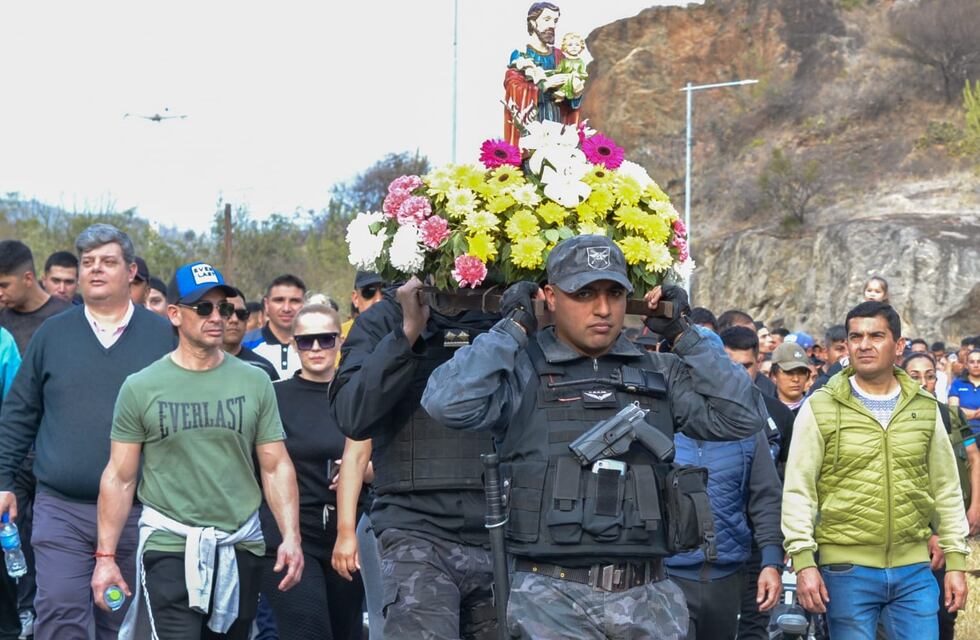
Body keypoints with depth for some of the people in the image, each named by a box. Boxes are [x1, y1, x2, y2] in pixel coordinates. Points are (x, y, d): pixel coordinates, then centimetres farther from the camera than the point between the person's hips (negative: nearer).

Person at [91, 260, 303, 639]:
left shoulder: (255, 383, 5)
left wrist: (291, 536, -7)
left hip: (240, 548, 3)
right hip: (169, 548, -3)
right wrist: (106, 555, -4)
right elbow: (120, 478, 1)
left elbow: (276, 468, 5)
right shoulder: (141, 388, -1)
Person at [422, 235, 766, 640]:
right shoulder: (522, 372, 2)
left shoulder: (659, 375, 16)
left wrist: (684, 335, 8)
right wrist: (514, 327, -6)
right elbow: (448, 404, -15)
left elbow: (742, 417, 9)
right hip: (552, 596, -4)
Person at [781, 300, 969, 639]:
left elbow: (946, 489, 13)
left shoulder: (925, 408, 9)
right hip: (846, 570, -2)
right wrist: (804, 561, -9)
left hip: (913, 572, 2)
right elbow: (798, 491, -2)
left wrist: (955, 560, 8)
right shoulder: (820, 408, -1)